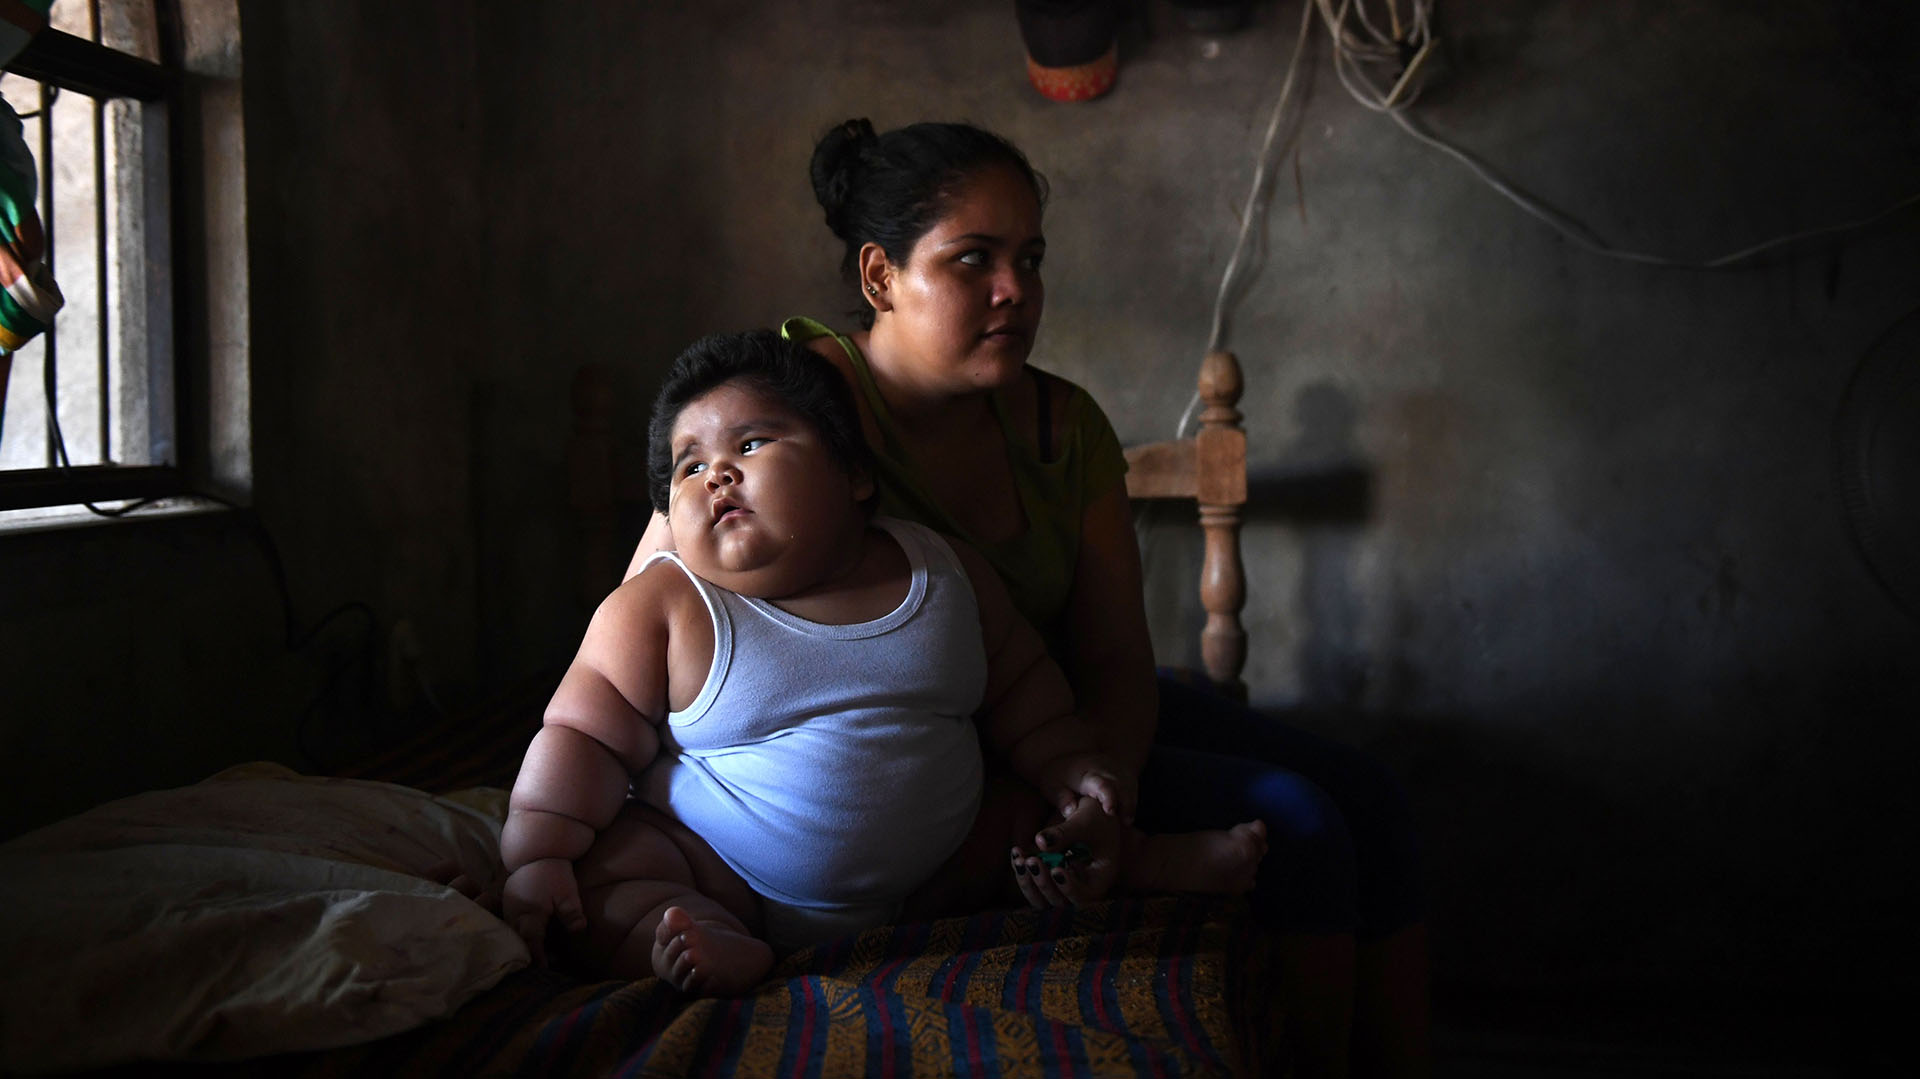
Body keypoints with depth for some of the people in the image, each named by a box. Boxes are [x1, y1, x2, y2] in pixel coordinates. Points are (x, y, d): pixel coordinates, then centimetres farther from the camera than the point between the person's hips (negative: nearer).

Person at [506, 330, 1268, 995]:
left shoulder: (945, 571, 3)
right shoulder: (660, 610, -8)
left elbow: (1018, 684, 17)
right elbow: (584, 738, -7)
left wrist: (1066, 765, 10)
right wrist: (537, 855, -18)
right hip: (723, 883, -3)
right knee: (603, 867, -27)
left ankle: (1150, 865, 19)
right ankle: (717, 945, -42)